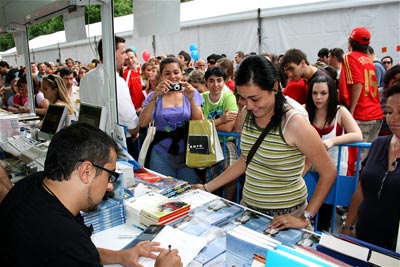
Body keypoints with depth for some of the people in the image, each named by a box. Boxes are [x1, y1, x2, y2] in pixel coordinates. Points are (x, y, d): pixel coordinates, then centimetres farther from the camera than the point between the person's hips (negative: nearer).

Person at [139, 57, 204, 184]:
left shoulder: (191, 93, 5)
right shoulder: (154, 96, 3)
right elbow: (142, 123, -9)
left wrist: (191, 99, -17)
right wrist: (155, 96, -18)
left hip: (188, 153, 0)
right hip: (161, 154, 0)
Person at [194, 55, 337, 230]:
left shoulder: (293, 122, -22)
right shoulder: (250, 115, -2)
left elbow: (328, 172, -16)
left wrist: (305, 218, -18)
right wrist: (207, 188, 8)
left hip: (284, 216, -6)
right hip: (248, 207, 6)